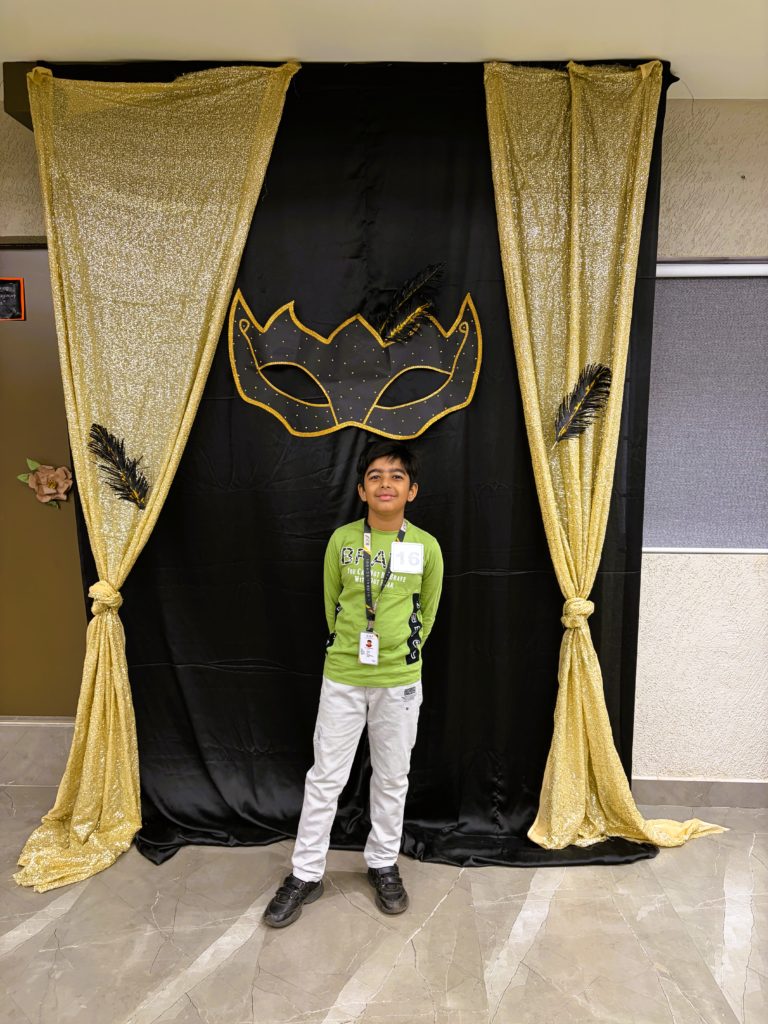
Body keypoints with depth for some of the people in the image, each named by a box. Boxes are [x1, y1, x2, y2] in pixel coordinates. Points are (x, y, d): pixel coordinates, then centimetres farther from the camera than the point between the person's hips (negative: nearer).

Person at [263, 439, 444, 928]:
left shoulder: (426, 547, -7)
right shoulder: (342, 540, -6)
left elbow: (428, 611, 7)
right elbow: (331, 603, 7)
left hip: (400, 680, 0)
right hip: (343, 678, 0)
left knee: (392, 777, 16)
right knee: (326, 776, 10)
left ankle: (384, 864, 39)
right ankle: (306, 874, 29)